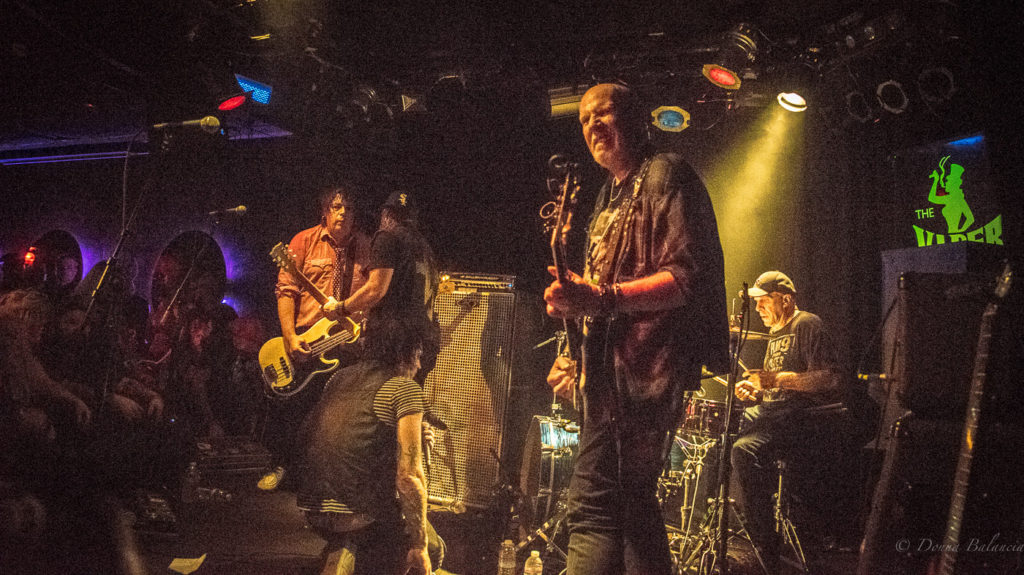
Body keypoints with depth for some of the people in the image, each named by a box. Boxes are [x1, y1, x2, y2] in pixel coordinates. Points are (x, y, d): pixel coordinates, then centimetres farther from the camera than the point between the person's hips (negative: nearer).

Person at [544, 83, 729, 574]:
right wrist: (577, 358, 16)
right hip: (608, 368, 10)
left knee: (593, 505, -15)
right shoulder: (610, 199, 23)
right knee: (631, 504, 15)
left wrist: (599, 298, -29)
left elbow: (685, 278, -17)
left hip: (643, 364, -10)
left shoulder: (664, 174, -5)